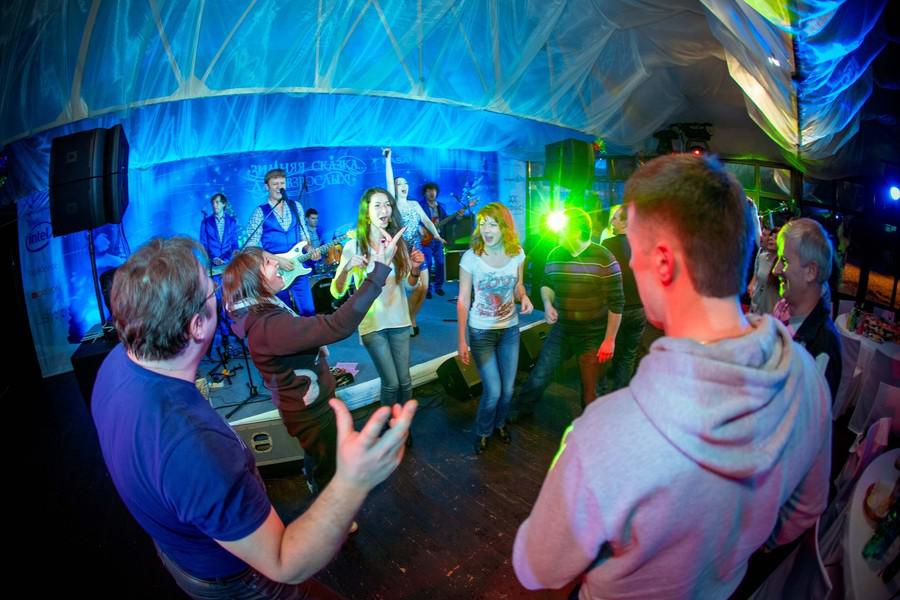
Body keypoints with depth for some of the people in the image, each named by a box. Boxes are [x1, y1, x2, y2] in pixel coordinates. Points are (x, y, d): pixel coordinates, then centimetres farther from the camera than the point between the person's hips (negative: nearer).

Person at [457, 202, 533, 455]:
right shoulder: (471, 257, -16)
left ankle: (499, 423, 44)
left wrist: (524, 297, -14)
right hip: (481, 332, -3)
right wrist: (461, 340, -11)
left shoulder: (517, 254, -7)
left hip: (510, 329, 4)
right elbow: (463, 300, -11)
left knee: (508, 389, 13)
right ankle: (482, 432, 27)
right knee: (493, 391, -2)